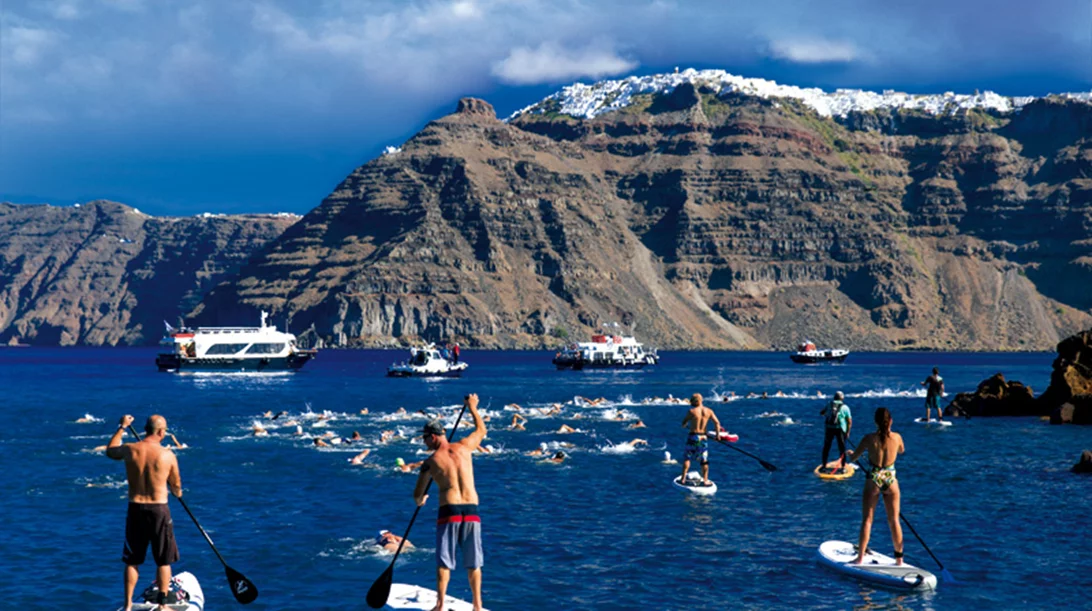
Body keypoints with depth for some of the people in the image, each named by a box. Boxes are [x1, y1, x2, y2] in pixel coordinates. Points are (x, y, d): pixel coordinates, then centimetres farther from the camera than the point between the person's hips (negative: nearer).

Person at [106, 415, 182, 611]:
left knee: (132, 561, 13)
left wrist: (121, 427, 32)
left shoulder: (129, 450, -4)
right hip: (159, 510, -2)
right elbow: (176, 486, 4)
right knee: (163, 561, 10)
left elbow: (110, 450, 21)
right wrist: (177, 492, 28)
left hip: (135, 509, 3)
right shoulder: (168, 455, -10)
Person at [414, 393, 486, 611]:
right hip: (471, 510, 3)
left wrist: (420, 501, 30)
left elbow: (418, 495, 7)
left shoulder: (431, 462, -1)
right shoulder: (463, 447, 5)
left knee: (444, 561, 3)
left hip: (449, 511, -3)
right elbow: (481, 430, 26)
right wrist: (472, 408, 39)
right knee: (473, 562, 11)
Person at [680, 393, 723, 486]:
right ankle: (705, 480, 12)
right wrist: (717, 434, 6)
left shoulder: (692, 411, -9)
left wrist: (688, 426, 19)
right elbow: (717, 422, -3)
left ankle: (683, 478, 3)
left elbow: (683, 424, -3)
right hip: (703, 437, 3)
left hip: (693, 436, -3)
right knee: (704, 459, 11)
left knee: (687, 457, 6)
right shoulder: (709, 411, 2)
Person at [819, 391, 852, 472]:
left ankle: (824, 466, 17)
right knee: (842, 448, 8)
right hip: (840, 429, -2)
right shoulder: (845, 407, -2)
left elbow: (821, 412, 18)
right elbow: (849, 421, -2)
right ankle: (843, 467, 11)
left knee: (826, 447, 13)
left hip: (829, 428, 2)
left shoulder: (829, 404, 5)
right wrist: (848, 432, 5)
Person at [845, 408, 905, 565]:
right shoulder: (897, 437, -5)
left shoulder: (869, 439, -12)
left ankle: (860, 557, 4)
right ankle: (899, 557, 16)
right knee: (894, 521, 11)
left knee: (867, 520, 6)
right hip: (891, 481, 2)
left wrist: (850, 453, 22)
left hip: (873, 481, -2)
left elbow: (853, 457, -1)